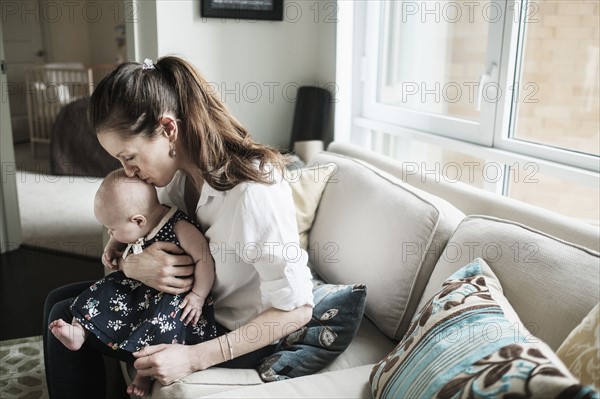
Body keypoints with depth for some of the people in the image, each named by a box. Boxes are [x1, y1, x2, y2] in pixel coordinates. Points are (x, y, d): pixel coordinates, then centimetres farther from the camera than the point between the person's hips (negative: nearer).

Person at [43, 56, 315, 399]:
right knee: (60, 302, 9)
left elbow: (297, 308, -28)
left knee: (67, 320, -5)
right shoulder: (180, 168, -8)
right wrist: (131, 263, -24)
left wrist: (195, 358, -28)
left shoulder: (251, 191, -32)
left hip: (234, 332, -7)